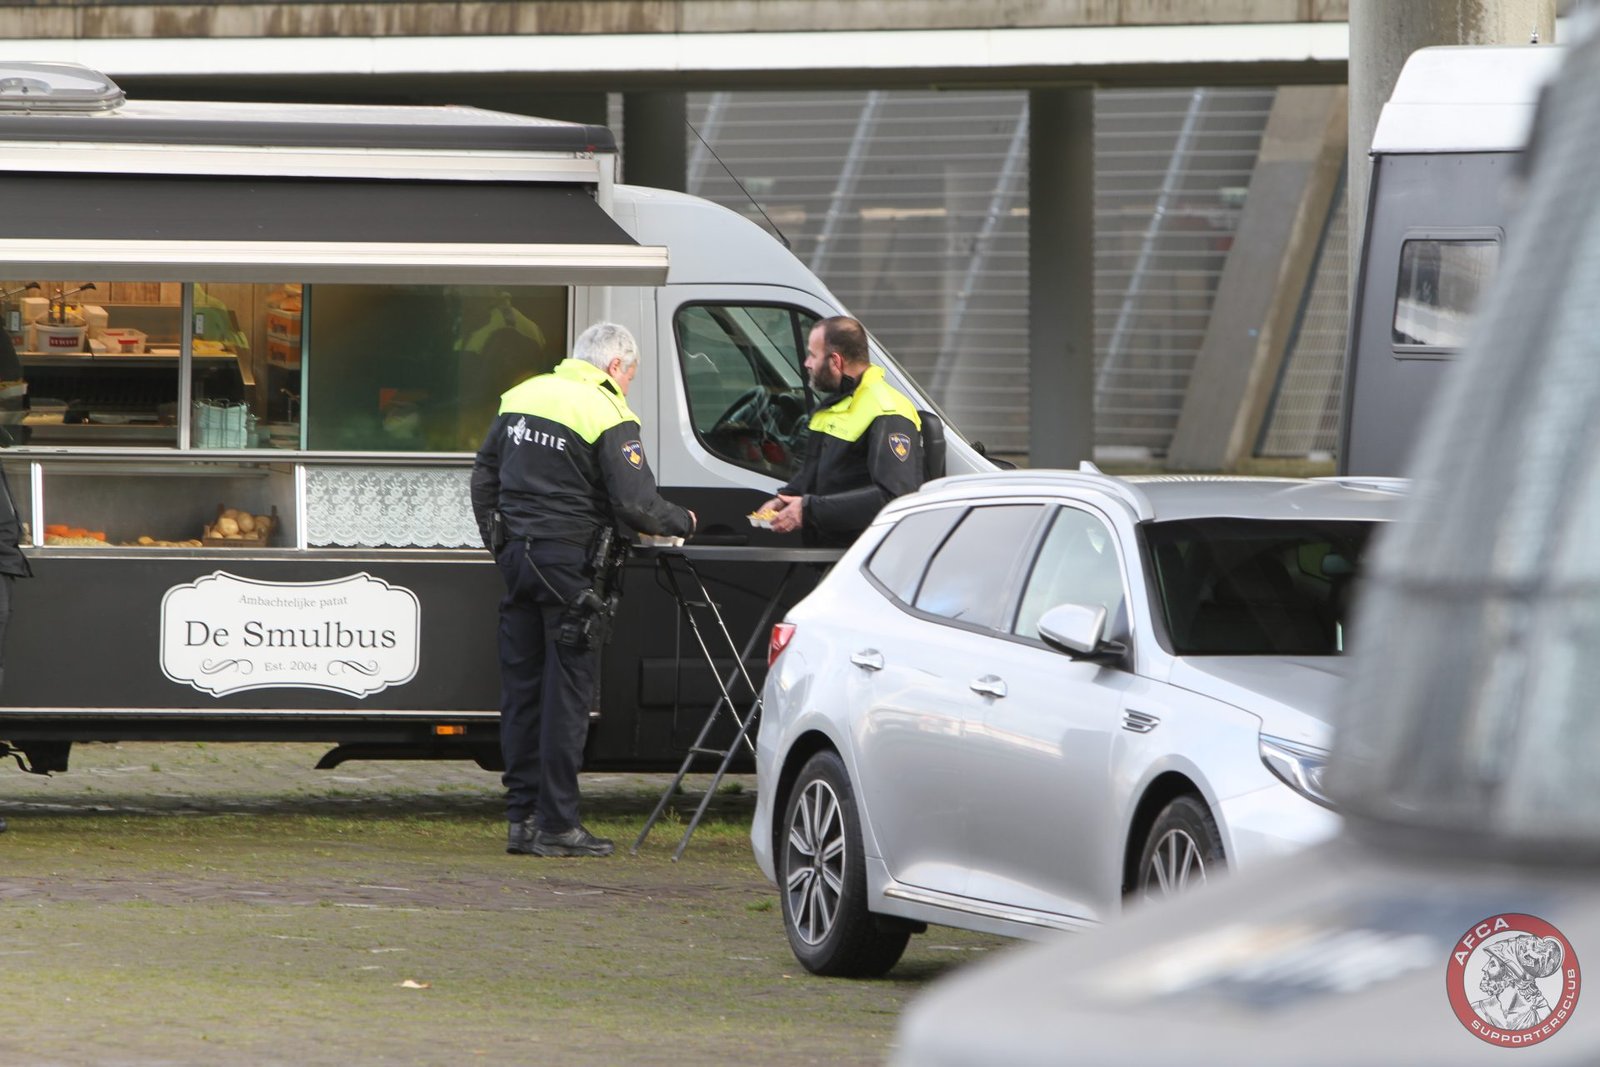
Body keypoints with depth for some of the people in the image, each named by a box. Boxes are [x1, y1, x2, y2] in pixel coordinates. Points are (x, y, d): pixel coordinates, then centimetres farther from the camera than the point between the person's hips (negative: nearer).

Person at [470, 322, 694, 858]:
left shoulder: (522, 397, 12)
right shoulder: (608, 416, -11)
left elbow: (484, 473, 19)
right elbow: (635, 503, -15)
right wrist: (681, 523, 3)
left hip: (516, 553, 7)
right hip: (568, 561, -7)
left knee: (521, 687, 10)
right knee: (567, 689, -2)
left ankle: (521, 817, 12)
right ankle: (556, 825, -2)